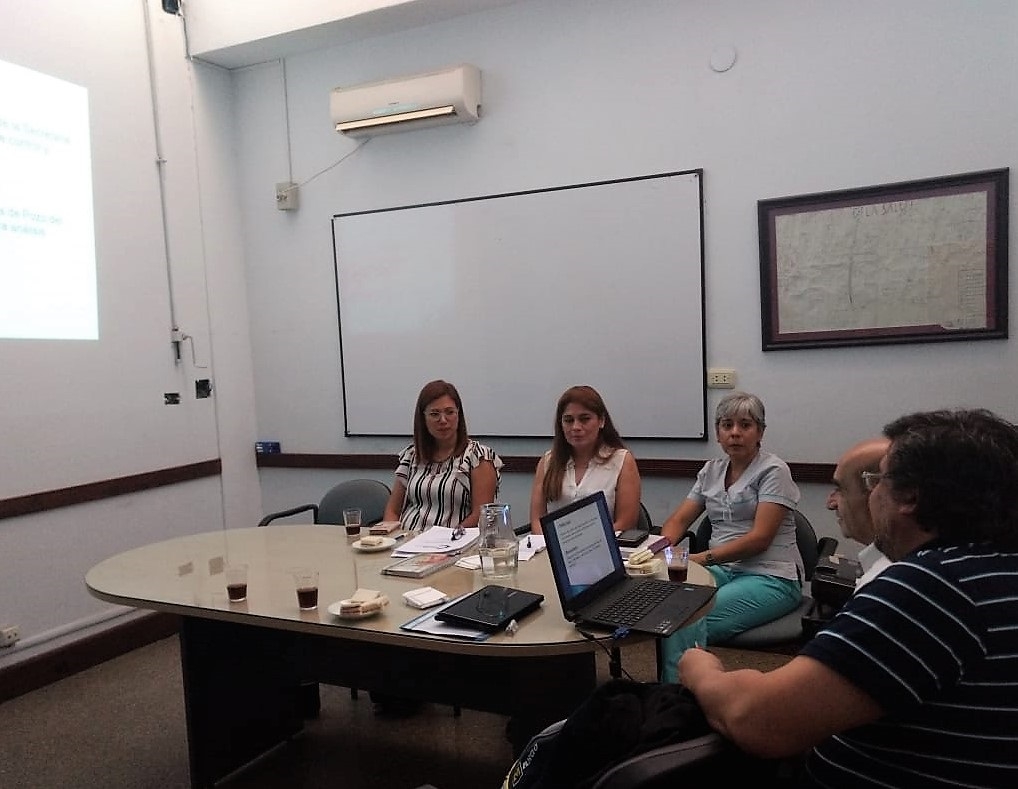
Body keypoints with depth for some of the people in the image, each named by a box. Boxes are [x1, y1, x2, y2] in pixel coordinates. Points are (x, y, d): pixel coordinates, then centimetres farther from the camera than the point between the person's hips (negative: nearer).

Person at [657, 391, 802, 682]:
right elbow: (679, 520, 13)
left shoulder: (773, 470, -5)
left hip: (770, 577, -5)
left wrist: (704, 557, -22)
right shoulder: (711, 470, 15)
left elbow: (760, 538, -14)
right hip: (722, 570, 6)